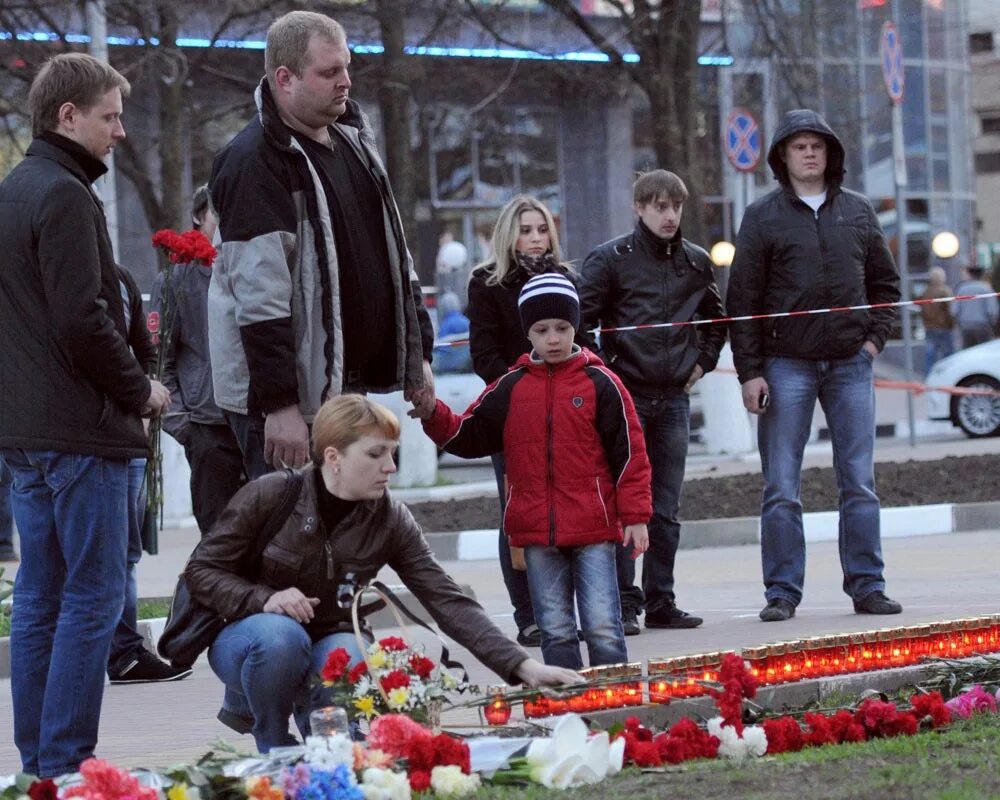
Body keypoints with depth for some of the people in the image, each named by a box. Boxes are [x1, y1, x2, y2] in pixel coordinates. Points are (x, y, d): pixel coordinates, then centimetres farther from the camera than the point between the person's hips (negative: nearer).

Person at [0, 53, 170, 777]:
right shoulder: (63, 195, -14)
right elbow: (83, 319, -21)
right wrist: (140, 391, -7)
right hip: (80, 431, -10)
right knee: (92, 596, -6)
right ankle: (66, 764, -7)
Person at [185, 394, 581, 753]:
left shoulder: (391, 521, -9)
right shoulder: (267, 497, -17)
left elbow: (447, 601, -13)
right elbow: (201, 571, -10)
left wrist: (521, 665, -24)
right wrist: (264, 599, -28)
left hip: (326, 645, 2)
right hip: (246, 637, -2)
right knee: (281, 636, -37)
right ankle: (276, 750, -10)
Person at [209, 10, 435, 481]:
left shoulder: (354, 143, 14)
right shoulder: (255, 160, -14)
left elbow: (393, 254, 23)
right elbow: (259, 291, -20)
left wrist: (418, 352, 18)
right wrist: (279, 403, -24)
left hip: (346, 388, 9)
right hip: (288, 402, -9)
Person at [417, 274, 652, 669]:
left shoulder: (600, 383, -1)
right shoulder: (510, 388, 8)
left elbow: (629, 453, -1)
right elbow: (468, 437, 15)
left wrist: (636, 517, -3)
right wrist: (433, 415, -3)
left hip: (594, 532, -3)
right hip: (537, 535, 3)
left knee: (603, 628, -6)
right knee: (555, 631, 8)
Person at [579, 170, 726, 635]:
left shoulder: (696, 262, 10)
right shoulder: (611, 259, -4)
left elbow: (715, 319, 26)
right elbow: (581, 317, -6)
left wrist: (702, 363, 14)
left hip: (674, 399, 4)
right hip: (625, 396, -4)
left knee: (666, 509, 7)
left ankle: (661, 602, 13)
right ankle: (623, 604, -3)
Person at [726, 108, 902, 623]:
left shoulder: (858, 212, 10)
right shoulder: (764, 217, 1)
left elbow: (885, 281, 19)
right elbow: (742, 300, -1)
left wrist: (875, 337, 5)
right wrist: (749, 372, -7)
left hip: (851, 363, 2)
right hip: (787, 364, -2)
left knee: (859, 483, 4)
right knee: (781, 488, -2)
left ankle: (867, 586, 9)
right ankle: (782, 592, 3)